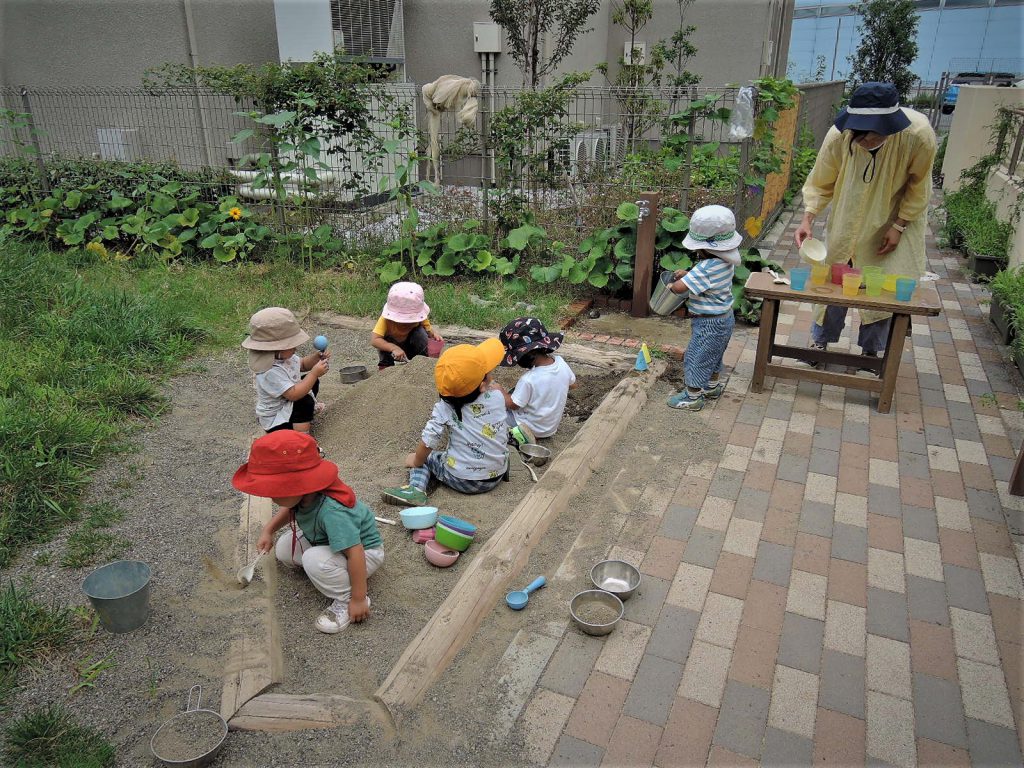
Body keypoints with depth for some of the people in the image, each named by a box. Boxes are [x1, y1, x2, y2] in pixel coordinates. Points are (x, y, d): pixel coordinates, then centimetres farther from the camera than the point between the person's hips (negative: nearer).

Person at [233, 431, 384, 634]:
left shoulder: (331, 512, -41)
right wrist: (268, 530, 2)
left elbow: (355, 555, -39)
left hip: (366, 552, -8)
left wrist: (358, 599, -32)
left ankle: (345, 600, -12)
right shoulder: (303, 495, -17)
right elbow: (290, 510, 12)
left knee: (314, 560, -32)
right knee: (283, 549, 2)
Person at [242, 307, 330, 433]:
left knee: (312, 381, 10)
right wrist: (315, 373, -36)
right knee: (305, 402, -32)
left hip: (287, 403, 10)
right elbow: (294, 394, -38)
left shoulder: (284, 355, -7)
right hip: (274, 420, -10)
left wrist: (316, 357, -10)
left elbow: (303, 364, 11)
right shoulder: (270, 372, -37)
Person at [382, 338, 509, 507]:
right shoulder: (497, 397, -11)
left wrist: (416, 460, 7)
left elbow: (427, 445, -14)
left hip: (462, 480, -4)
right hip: (497, 476, 4)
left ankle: (416, 489, -7)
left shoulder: (444, 410, -18)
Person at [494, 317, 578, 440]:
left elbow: (512, 405, -18)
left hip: (533, 429, -7)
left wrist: (500, 391, -2)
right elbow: (573, 385, 4)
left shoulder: (528, 380, -33)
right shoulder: (561, 362, -15)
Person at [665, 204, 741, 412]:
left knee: (695, 357, 7)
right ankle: (713, 387, 45)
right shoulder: (725, 259, -3)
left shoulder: (708, 267, -33)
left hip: (709, 323, -9)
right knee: (712, 355, 27)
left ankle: (692, 397, 21)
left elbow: (679, 287, -32)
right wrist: (688, 273, 3)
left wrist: (671, 286, -10)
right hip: (723, 317, 9)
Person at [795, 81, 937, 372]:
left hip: (895, 219, -1)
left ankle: (870, 350, 19)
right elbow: (821, 182, -13)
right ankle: (821, 341, 24)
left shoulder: (919, 136, -32)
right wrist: (808, 218, -26)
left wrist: (899, 226, -14)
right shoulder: (839, 135, -29)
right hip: (849, 218, 1)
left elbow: (918, 186, -14)